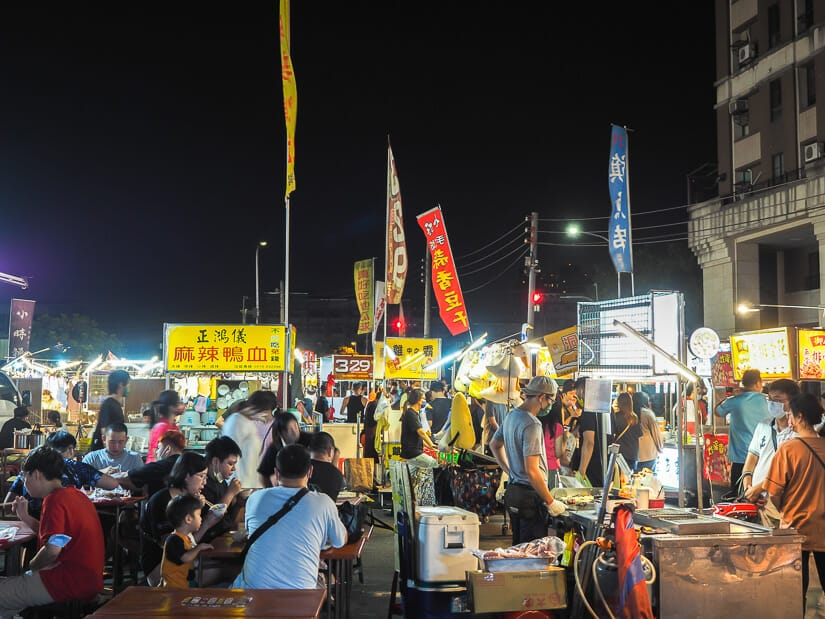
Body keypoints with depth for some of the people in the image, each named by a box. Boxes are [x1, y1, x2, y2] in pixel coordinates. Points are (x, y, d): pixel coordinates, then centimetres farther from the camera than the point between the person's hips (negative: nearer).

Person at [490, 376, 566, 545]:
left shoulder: (511, 415, 8)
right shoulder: (532, 424, -21)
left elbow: (494, 445, 25)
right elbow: (532, 470, -24)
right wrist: (550, 502, -17)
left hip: (512, 491, 10)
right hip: (530, 495, -10)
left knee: (518, 548, 18)